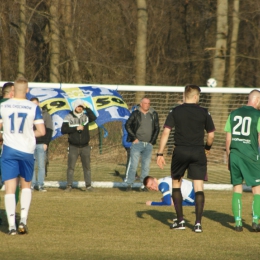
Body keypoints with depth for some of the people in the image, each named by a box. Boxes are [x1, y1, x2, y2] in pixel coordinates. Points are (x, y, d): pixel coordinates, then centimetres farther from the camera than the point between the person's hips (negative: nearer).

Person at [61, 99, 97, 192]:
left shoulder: (86, 116, 5)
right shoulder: (69, 117, 0)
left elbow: (94, 117, -15)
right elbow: (63, 130, -9)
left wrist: (86, 108, -15)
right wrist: (76, 128, -16)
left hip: (85, 146, 2)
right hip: (73, 147, -2)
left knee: (87, 167, 3)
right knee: (71, 167, -2)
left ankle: (88, 185, 6)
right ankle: (69, 186, 1)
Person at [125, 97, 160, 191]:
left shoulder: (153, 115, 9)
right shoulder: (135, 114, 1)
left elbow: (157, 128, 14)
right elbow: (127, 125, 0)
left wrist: (152, 141, 6)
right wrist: (134, 138, -5)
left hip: (148, 145, 3)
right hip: (137, 143, -3)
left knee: (146, 166, 3)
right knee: (133, 164, -8)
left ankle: (143, 185, 9)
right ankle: (129, 184, -2)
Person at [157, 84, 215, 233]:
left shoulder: (175, 112, 1)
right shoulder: (204, 113, 2)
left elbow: (166, 132, -4)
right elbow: (211, 135, 7)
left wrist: (160, 154, -1)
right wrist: (207, 148, 27)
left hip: (180, 152, 0)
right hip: (198, 152, 0)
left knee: (176, 184, 16)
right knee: (199, 188, 3)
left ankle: (180, 221, 13)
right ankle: (198, 223, -3)